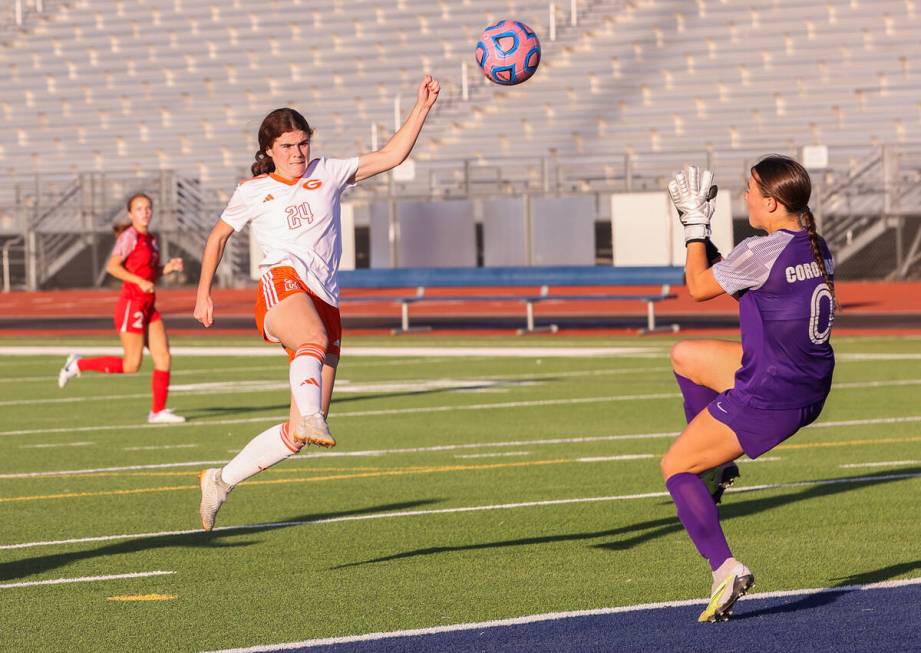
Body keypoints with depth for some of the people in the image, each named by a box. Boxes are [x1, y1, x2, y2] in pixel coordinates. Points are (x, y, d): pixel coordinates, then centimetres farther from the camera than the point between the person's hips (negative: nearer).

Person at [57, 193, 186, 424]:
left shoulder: (151, 240, 13)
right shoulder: (129, 236, -11)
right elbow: (112, 266, -18)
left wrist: (168, 268, 4)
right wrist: (140, 281, -23)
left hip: (148, 307, 8)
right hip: (131, 304, -8)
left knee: (164, 359, 0)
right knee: (131, 365, -6)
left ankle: (158, 411, 6)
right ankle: (79, 365, 8)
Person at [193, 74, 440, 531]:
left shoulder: (327, 174, 19)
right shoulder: (253, 192, 15)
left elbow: (391, 156, 13)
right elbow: (218, 236, 29)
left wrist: (421, 109, 3)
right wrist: (203, 294, 23)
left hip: (325, 301, 3)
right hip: (283, 284, -3)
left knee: (299, 433, -3)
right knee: (313, 338, -43)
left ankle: (220, 481, 11)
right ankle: (312, 418, -68)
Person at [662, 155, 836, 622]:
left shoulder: (760, 253, -23)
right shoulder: (818, 248, 2)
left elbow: (698, 287, -7)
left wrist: (695, 226, 4)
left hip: (769, 398, -9)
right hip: (811, 385, 9)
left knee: (675, 467, 5)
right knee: (684, 356, 24)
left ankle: (724, 567, -4)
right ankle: (715, 460, 30)